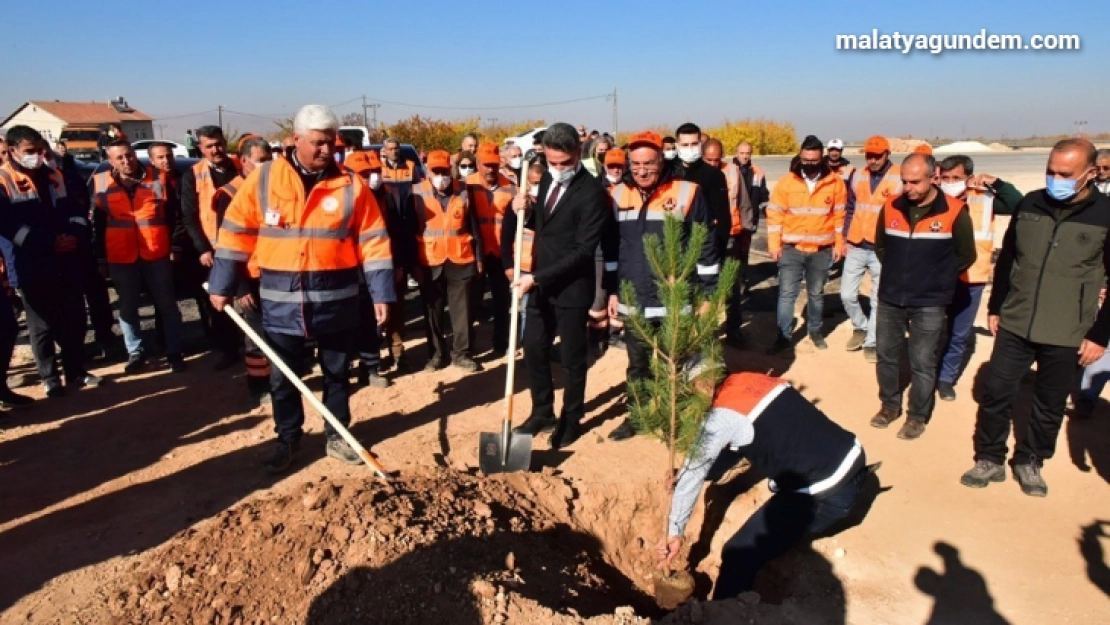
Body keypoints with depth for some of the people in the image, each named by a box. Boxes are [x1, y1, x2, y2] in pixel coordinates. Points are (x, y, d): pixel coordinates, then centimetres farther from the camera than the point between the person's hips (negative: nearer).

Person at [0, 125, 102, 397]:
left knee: (74, 319, 10)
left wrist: (76, 235, -8)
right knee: (42, 325, 5)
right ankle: (49, 378, 17)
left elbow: (75, 209, 13)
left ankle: (76, 371, 22)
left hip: (66, 262, 5)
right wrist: (50, 242, -18)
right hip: (32, 266, -5)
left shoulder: (54, 176, 13)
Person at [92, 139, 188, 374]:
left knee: (167, 305, 6)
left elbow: (173, 215, 4)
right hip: (121, 257, 1)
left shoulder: (159, 178, -1)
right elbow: (98, 223, 8)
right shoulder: (101, 183, 1)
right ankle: (135, 353, 25)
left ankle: (175, 352, 15)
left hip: (157, 254, -1)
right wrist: (101, 255, 6)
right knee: (128, 307, 11)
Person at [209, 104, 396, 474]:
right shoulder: (264, 179, -1)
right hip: (281, 300, 1)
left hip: (336, 299, 0)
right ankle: (288, 439, 29)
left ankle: (337, 437, 30)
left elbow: (373, 241, -3)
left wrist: (382, 292, -7)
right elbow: (236, 232, 2)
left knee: (337, 373, 13)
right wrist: (223, 285, 1)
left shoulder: (350, 185, -3)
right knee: (282, 377, 11)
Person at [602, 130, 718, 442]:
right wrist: (612, 290, 11)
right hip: (633, 302, 4)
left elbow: (706, 247, -6)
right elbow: (611, 247, 11)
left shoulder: (687, 192, -10)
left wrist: (707, 295, -6)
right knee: (637, 365, 18)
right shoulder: (618, 194, 3)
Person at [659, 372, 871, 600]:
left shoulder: (723, 416, -13)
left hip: (828, 496, -9)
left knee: (739, 555, -4)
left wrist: (675, 532, -2)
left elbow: (694, 474, -10)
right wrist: (686, 468, 20)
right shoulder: (750, 381, 9)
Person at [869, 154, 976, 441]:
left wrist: (938, 280, 6)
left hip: (929, 303, -3)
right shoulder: (891, 207, -2)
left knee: (923, 363, 4)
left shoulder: (954, 212, -11)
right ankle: (890, 405, 31)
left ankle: (918, 416, 20)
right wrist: (896, 272, 12)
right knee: (886, 355, 13)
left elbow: (966, 256, 1)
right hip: (890, 298, 4)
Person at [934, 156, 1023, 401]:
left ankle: (946, 378, 29)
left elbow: (1019, 204, -8)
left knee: (960, 334, 13)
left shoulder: (984, 199, -3)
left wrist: (996, 183, -16)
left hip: (970, 280, 2)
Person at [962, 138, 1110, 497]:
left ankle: (1030, 461, 29)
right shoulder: (1030, 204, 1)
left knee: (1050, 405, 11)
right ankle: (989, 460, 19)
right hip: (1014, 325, 2)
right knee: (995, 393, 4)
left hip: (1066, 335, -2)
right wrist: (995, 307, 10)